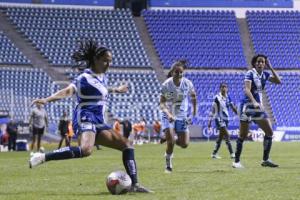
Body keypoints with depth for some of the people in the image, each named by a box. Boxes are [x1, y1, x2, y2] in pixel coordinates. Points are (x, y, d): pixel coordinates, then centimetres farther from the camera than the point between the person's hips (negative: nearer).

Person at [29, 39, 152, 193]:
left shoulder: (102, 77, 17)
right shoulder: (85, 78, -11)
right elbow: (68, 91, -25)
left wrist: (116, 90, 57)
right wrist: (47, 100, -42)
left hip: (98, 123, 10)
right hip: (85, 118, -10)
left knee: (126, 145, 7)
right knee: (86, 150, -37)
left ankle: (134, 185, 8)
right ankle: (42, 158, -31)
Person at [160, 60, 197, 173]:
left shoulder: (187, 83, -12)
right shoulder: (166, 85, -19)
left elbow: (193, 95, 10)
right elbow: (162, 103, -20)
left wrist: (194, 108, 16)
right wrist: (168, 114, -37)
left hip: (182, 116, 3)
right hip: (168, 115, -3)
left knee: (184, 144, 0)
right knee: (170, 142, -17)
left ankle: (169, 139, 34)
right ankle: (168, 165, 5)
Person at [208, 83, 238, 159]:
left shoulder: (228, 98, 6)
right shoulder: (217, 98, -11)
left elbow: (233, 108, 9)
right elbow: (213, 110, -10)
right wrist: (210, 121, -11)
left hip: (226, 119, 7)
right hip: (219, 119, -7)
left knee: (220, 137, 10)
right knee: (227, 136, -14)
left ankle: (214, 154, 18)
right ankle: (232, 154, -14)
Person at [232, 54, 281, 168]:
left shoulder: (265, 75, 9)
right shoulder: (250, 74, -10)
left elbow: (278, 81, 4)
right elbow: (247, 90, -22)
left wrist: (271, 68, -1)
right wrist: (254, 102, -37)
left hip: (258, 107, 7)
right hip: (247, 106, -7)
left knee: (269, 132, 2)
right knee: (243, 135, -5)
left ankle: (265, 160, 10)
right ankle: (236, 161, 3)